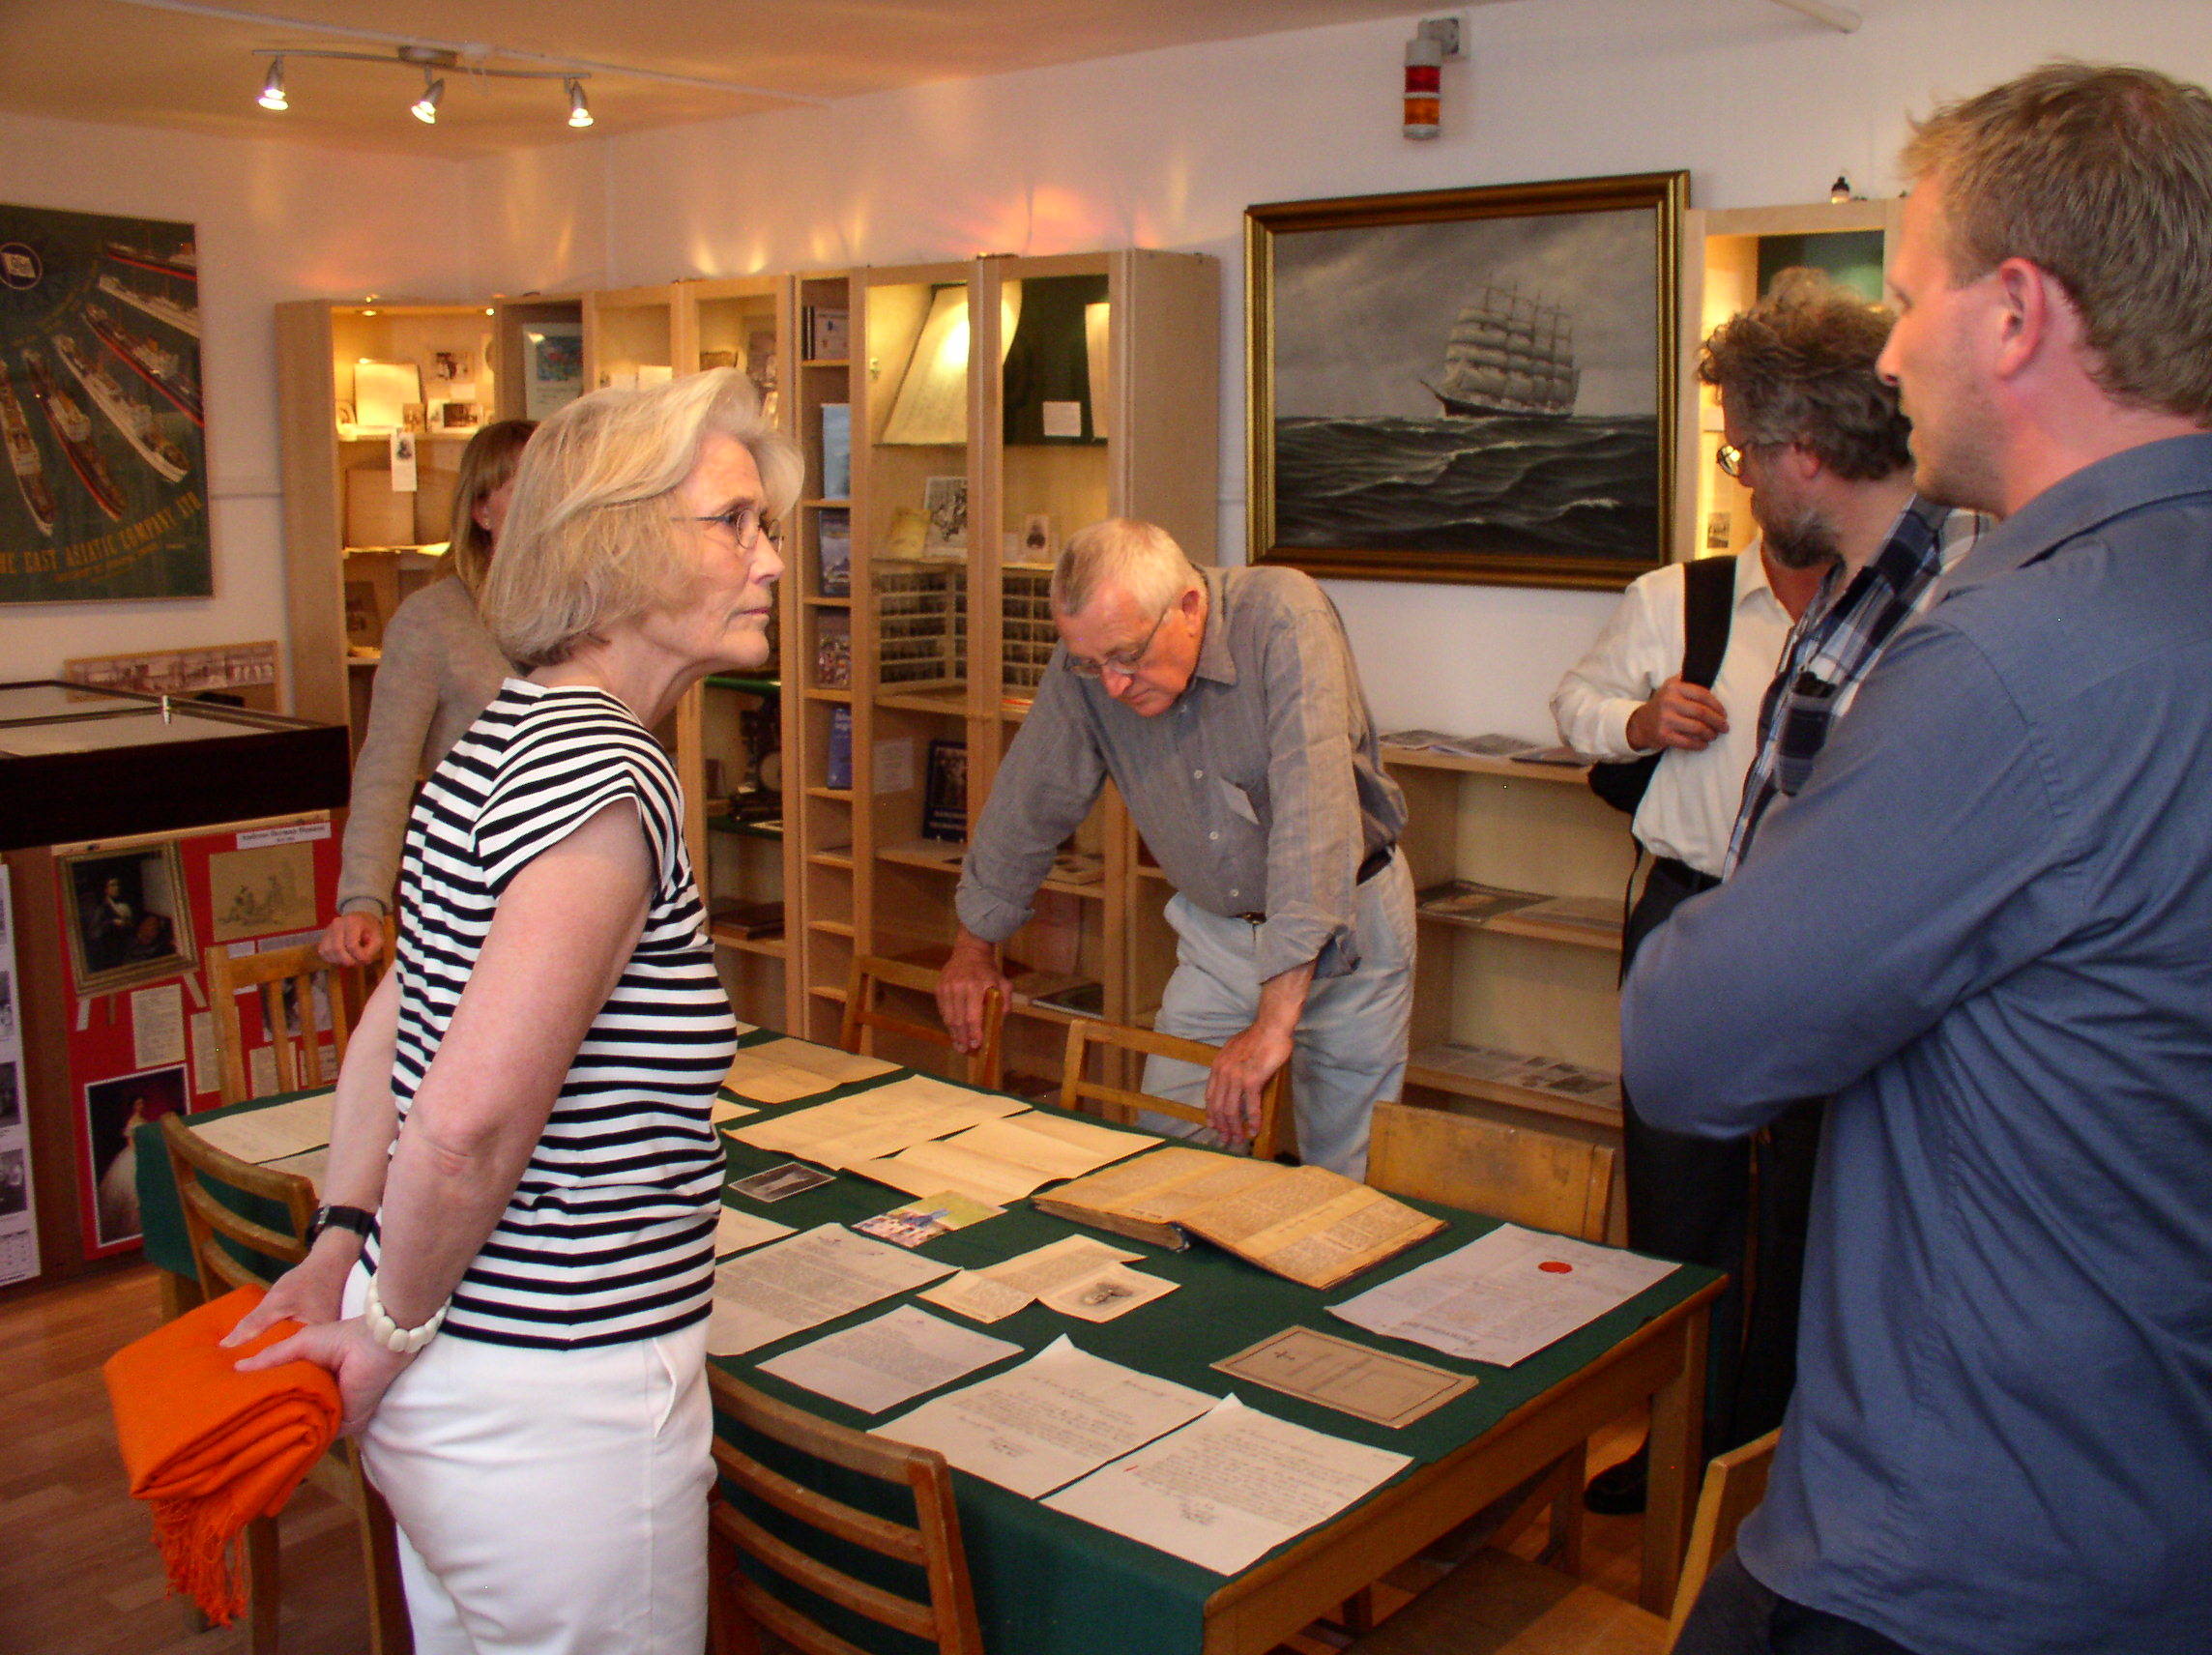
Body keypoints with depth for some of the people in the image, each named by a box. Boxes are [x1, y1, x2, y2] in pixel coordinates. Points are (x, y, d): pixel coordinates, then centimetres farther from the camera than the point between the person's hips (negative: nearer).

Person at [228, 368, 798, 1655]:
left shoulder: (515, 733, 8)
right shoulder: (609, 776, -22)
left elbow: (404, 1011, 15)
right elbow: (471, 1117, -28)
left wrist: (341, 1244, 13)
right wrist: (396, 1325, -12)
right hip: (555, 1400, -9)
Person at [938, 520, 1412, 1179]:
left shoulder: (1283, 617, -29)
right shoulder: (1089, 661, -15)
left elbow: (1313, 810, -37)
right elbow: (1029, 801, 1)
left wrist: (1276, 1019, -40)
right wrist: (975, 944, 11)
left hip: (1346, 924, -4)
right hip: (1216, 931, 4)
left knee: (1347, 1172, 2)